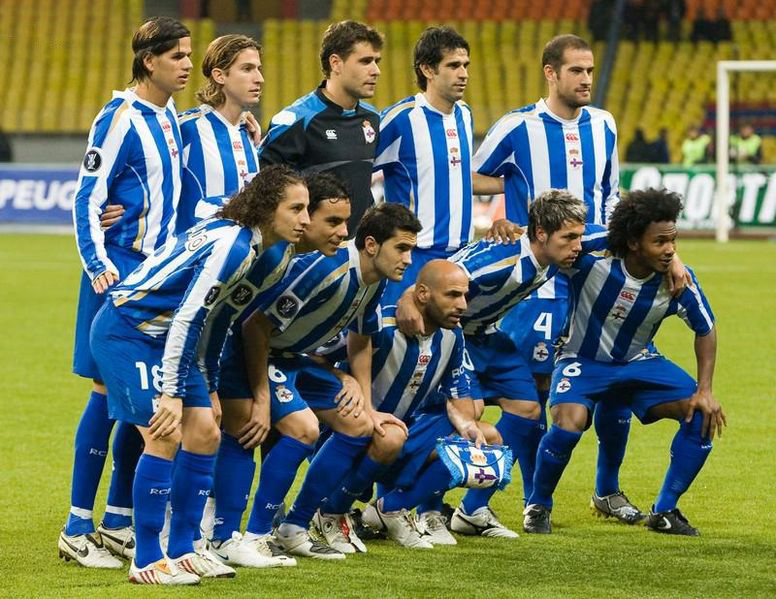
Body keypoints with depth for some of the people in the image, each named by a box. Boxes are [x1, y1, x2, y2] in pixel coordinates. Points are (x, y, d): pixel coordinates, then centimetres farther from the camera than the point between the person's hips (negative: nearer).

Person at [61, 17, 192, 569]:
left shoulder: (170, 118, 13)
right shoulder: (120, 119, -12)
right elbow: (87, 200, -13)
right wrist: (98, 266, -21)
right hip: (122, 273, -8)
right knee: (110, 392, -7)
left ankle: (118, 523, 18)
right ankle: (77, 529, -2)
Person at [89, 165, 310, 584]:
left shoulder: (248, 244, 6)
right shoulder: (233, 246, -25)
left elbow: (209, 321, 17)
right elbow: (187, 320, -27)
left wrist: (208, 388, 20)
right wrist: (171, 394, -27)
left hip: (163, 337, 10)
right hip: (126, 332, -10)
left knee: (205, 432, 5)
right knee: (165, 435, -17)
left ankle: (182, 550, 13)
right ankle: (147, 562, -11)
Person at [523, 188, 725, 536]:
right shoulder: (591, 261, -27)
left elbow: (705, 330, -1)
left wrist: (704, 390, -9)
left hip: (639, 362, 4)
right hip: (583, 361, -4)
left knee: (704, 415, -14)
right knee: (570, 422, -33)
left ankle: (664, 513, 3)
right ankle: (538, 507, -4)